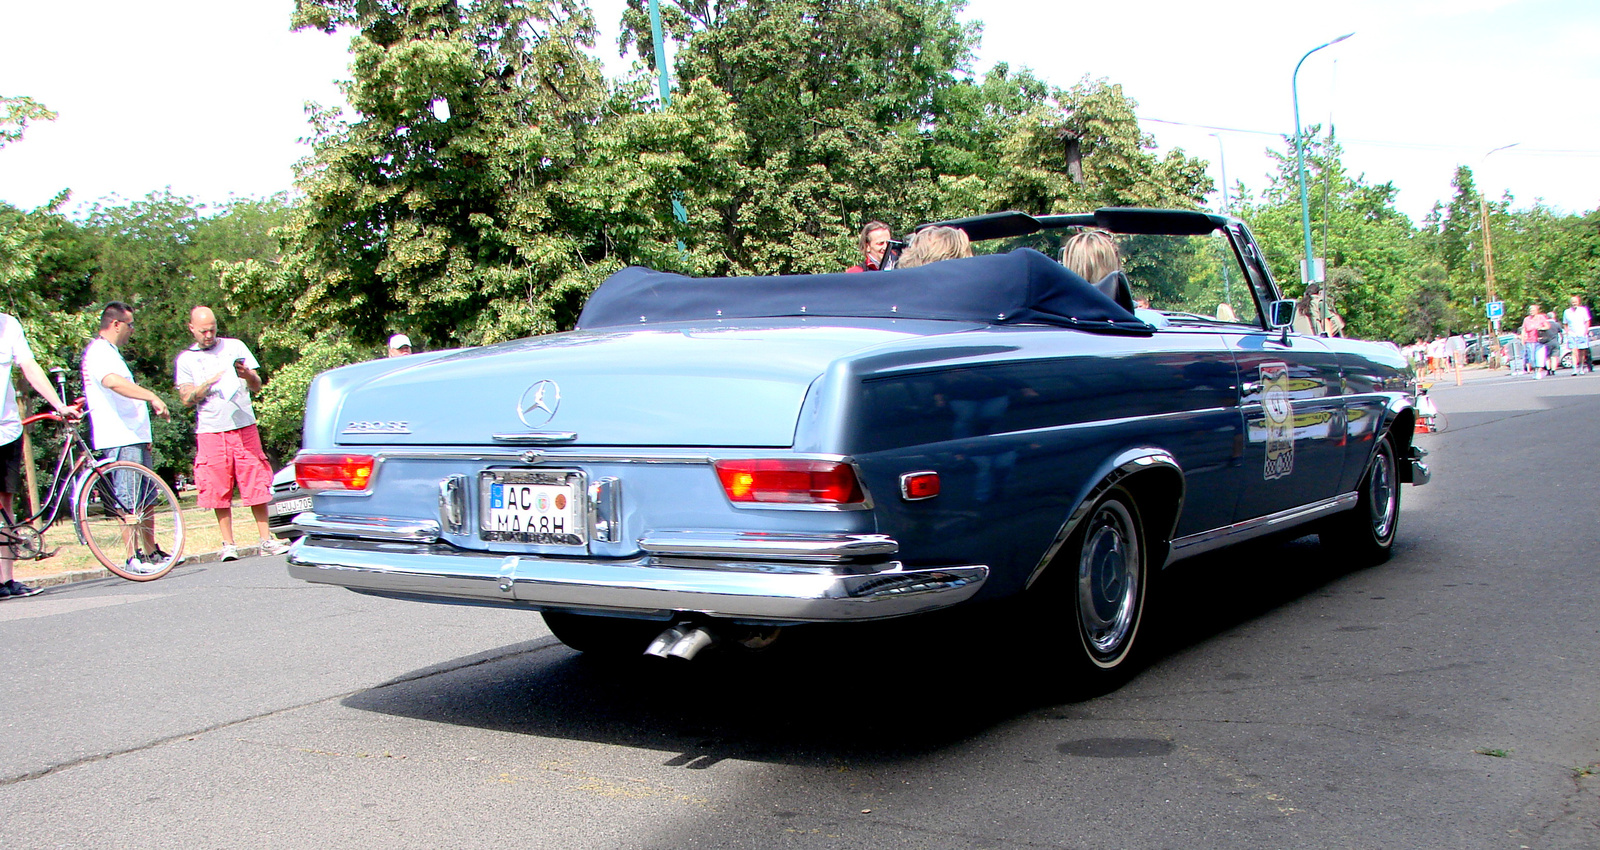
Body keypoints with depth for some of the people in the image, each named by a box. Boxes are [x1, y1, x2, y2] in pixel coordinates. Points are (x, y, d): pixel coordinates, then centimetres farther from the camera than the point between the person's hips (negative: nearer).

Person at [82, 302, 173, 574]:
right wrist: (152, 396, -40)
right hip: (119, 439, -10)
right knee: (130, 501, -10)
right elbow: (113, 381, -32)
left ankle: (151, 551, 19)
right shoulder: (98, 352, -11)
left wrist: (145, 437, 30)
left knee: (145, 499, 13)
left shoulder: (111, 352, 23)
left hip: (134, 437, 10)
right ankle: (133, 557, -8)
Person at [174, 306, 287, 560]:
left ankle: (266, 539, 3)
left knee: (256, 484, -2)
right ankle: (228, 544, 7)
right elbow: (187, 399, 2)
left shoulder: (235, 347, 10)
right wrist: (208, 383, -15)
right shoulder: (186, 358, 10)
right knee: (219, 490, -1)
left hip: (244, 427, 0)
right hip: (210, 431, 0)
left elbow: (257, 386, 6)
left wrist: (247, 375, -16)